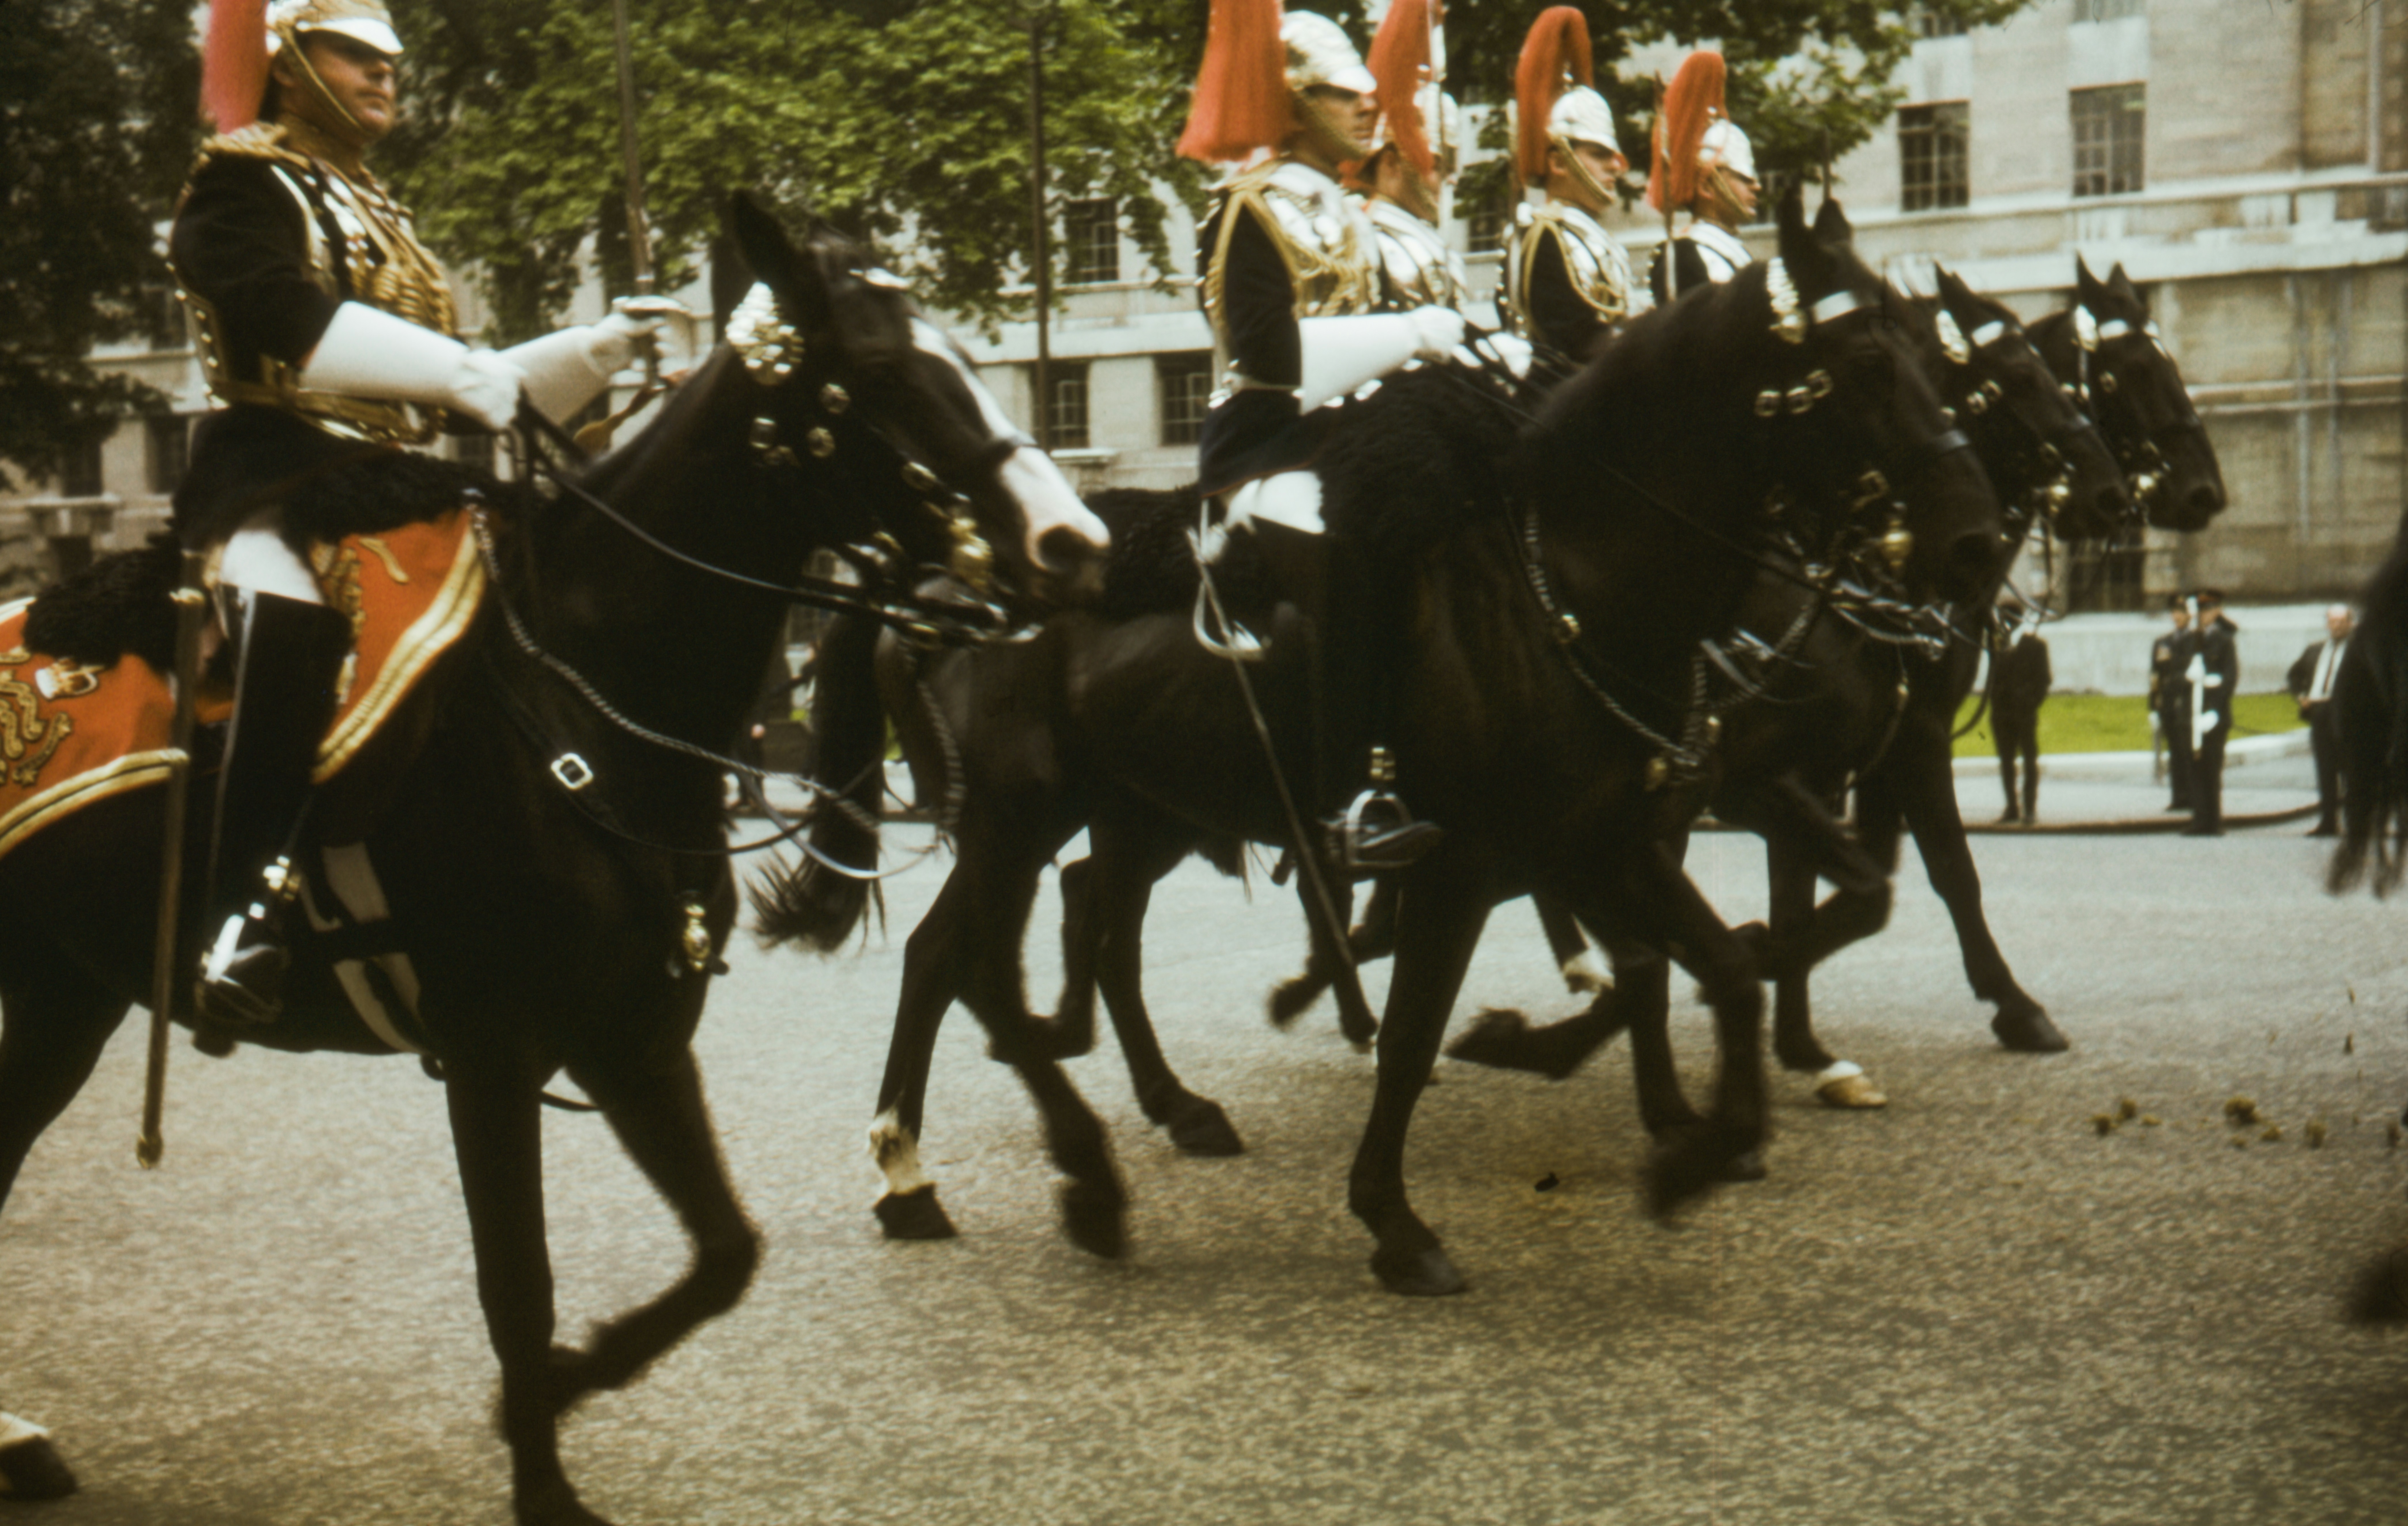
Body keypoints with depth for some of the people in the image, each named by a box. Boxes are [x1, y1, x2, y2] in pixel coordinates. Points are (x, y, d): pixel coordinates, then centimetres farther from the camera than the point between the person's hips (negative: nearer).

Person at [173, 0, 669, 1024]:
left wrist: (595, 350, 13)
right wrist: (462, 374, -22)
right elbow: (293, 323, -18)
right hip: (280, 471, -9)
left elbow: (441, 385, 24)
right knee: (293, 618, -36)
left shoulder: (378, 211, 26)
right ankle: (246, 913, -41)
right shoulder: (240, 184, 2)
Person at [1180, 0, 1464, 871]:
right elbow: (1272, 350, -20)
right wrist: (1411, 336, -20)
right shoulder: (1250, 210, -8)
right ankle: (1352, 801, -37)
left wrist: (1443, 344, 6)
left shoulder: (1339, 215, 20)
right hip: (1270, 447, -9)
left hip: (1344, 433, 9)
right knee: (1350, 562, -34)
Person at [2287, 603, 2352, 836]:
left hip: (2345, 717, -5)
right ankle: (2328, 822, 8)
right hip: (2320, 716, 5)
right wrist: (2301, 696, 13)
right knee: (2325, 772, 6)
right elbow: (2294, 676, 29)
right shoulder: (2314, 650, 19)